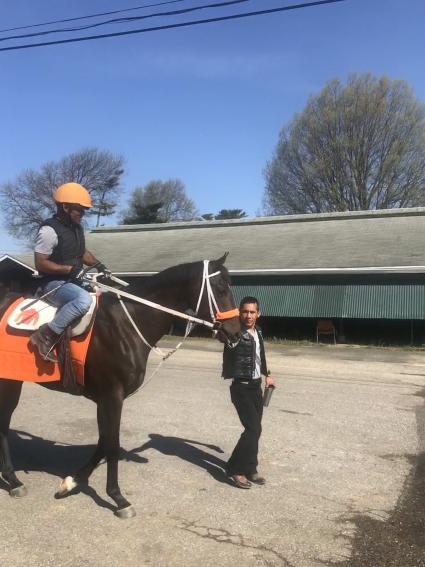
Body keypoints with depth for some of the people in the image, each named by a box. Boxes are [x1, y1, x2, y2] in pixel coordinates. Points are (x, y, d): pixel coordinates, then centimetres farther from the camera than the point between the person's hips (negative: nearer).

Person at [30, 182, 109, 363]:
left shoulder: (77, 227, 10)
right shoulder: (49, 229, -17)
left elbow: (83, 252, 22)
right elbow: (40, 263, -19)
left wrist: (97, 264, 3)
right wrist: (69, 269, -25)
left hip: (75, 280, 9)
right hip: (54, 283, -9)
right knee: (84, 299, -36)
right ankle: (46, 335, -26)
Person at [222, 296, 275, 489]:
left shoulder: (258, 331, 9)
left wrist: (266, 375, 31)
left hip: (256, 386, 7)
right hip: (241, 387, -7)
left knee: (255, 429, 12)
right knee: (253, 429, -11)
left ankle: (249, 469, 26)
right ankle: (235, 469, 3)